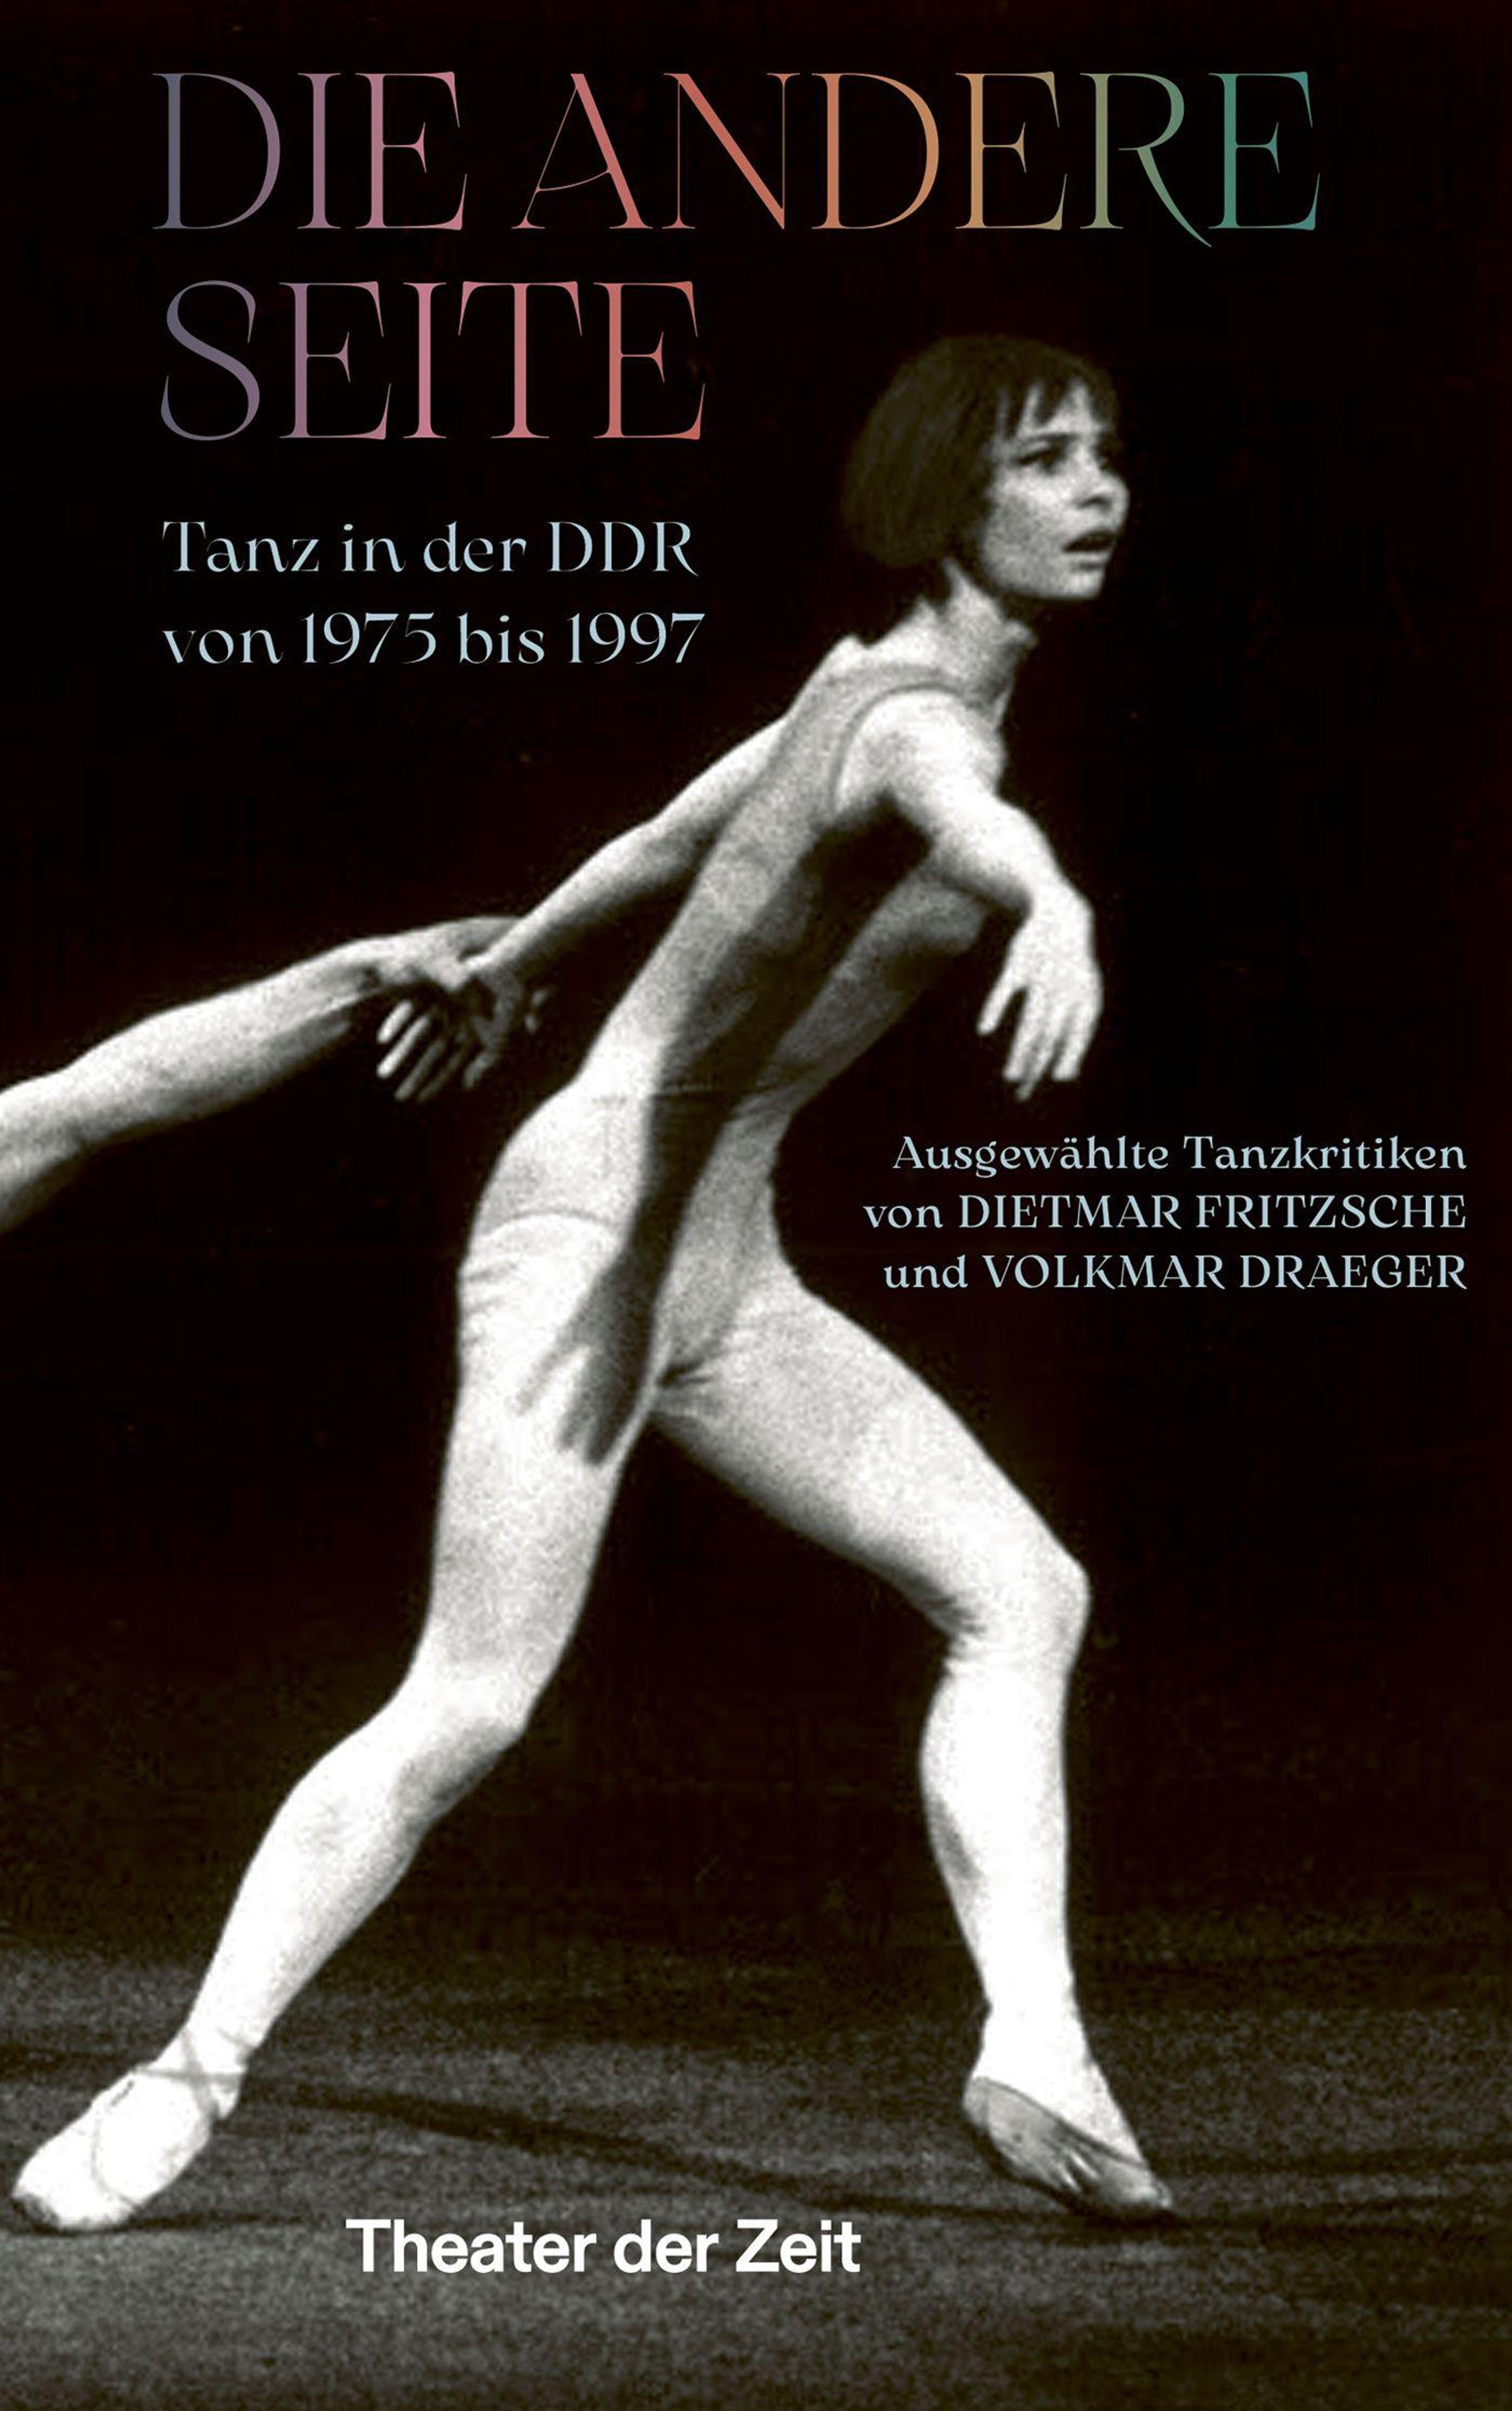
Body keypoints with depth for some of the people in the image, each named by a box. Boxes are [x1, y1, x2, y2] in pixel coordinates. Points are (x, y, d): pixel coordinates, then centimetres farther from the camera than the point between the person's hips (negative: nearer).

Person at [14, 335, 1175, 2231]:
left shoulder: (871, 681, 10)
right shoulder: (908, 722, -17)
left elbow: (671, 833, 26)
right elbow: (963, 823, -44)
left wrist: (506, 967, 42)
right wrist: (1052, 902, -67)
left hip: (718, 1276, 9)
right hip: (588, 1234, -9)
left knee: (1021, 1594, -2)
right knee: (468, 1710, -12)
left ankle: (1036, 2060, -4)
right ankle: (186, 2081, 0)